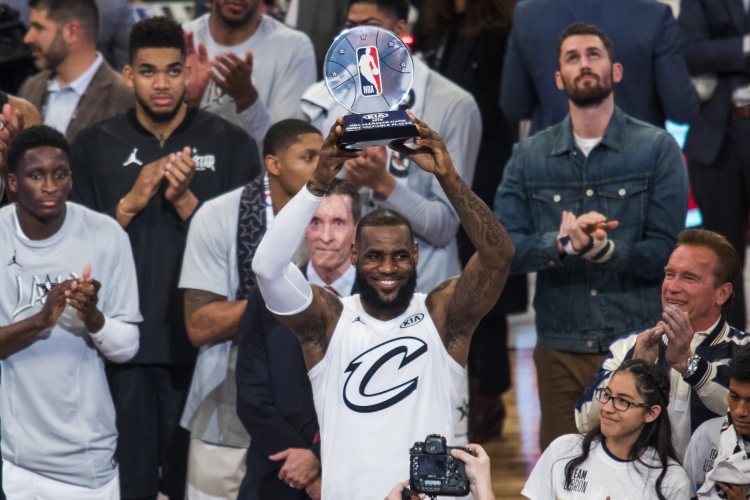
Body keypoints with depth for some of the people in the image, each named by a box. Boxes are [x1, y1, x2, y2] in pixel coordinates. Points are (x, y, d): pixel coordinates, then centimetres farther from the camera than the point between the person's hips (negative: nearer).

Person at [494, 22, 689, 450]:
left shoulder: (658, 149, 1)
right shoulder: (529, 158, 8)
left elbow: (666, 253, -7)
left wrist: (603, 249, -23)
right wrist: (563, 242, -21)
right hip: (561, 349, 2)